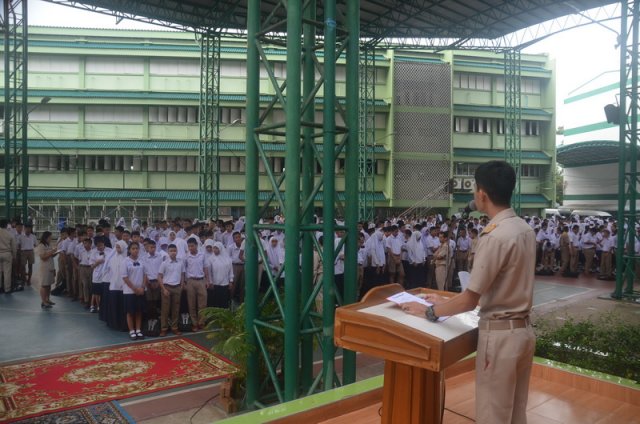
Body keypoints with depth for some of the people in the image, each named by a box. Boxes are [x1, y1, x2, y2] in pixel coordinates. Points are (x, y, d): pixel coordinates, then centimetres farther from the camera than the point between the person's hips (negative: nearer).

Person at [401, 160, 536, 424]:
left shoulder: (494, 236, -22)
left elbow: (470, 301, -18)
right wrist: (448, 302, 14)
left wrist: (430, 311, -2)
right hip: (523, 330, 8)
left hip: (499, 335, -8)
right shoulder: (525, 229, 5)